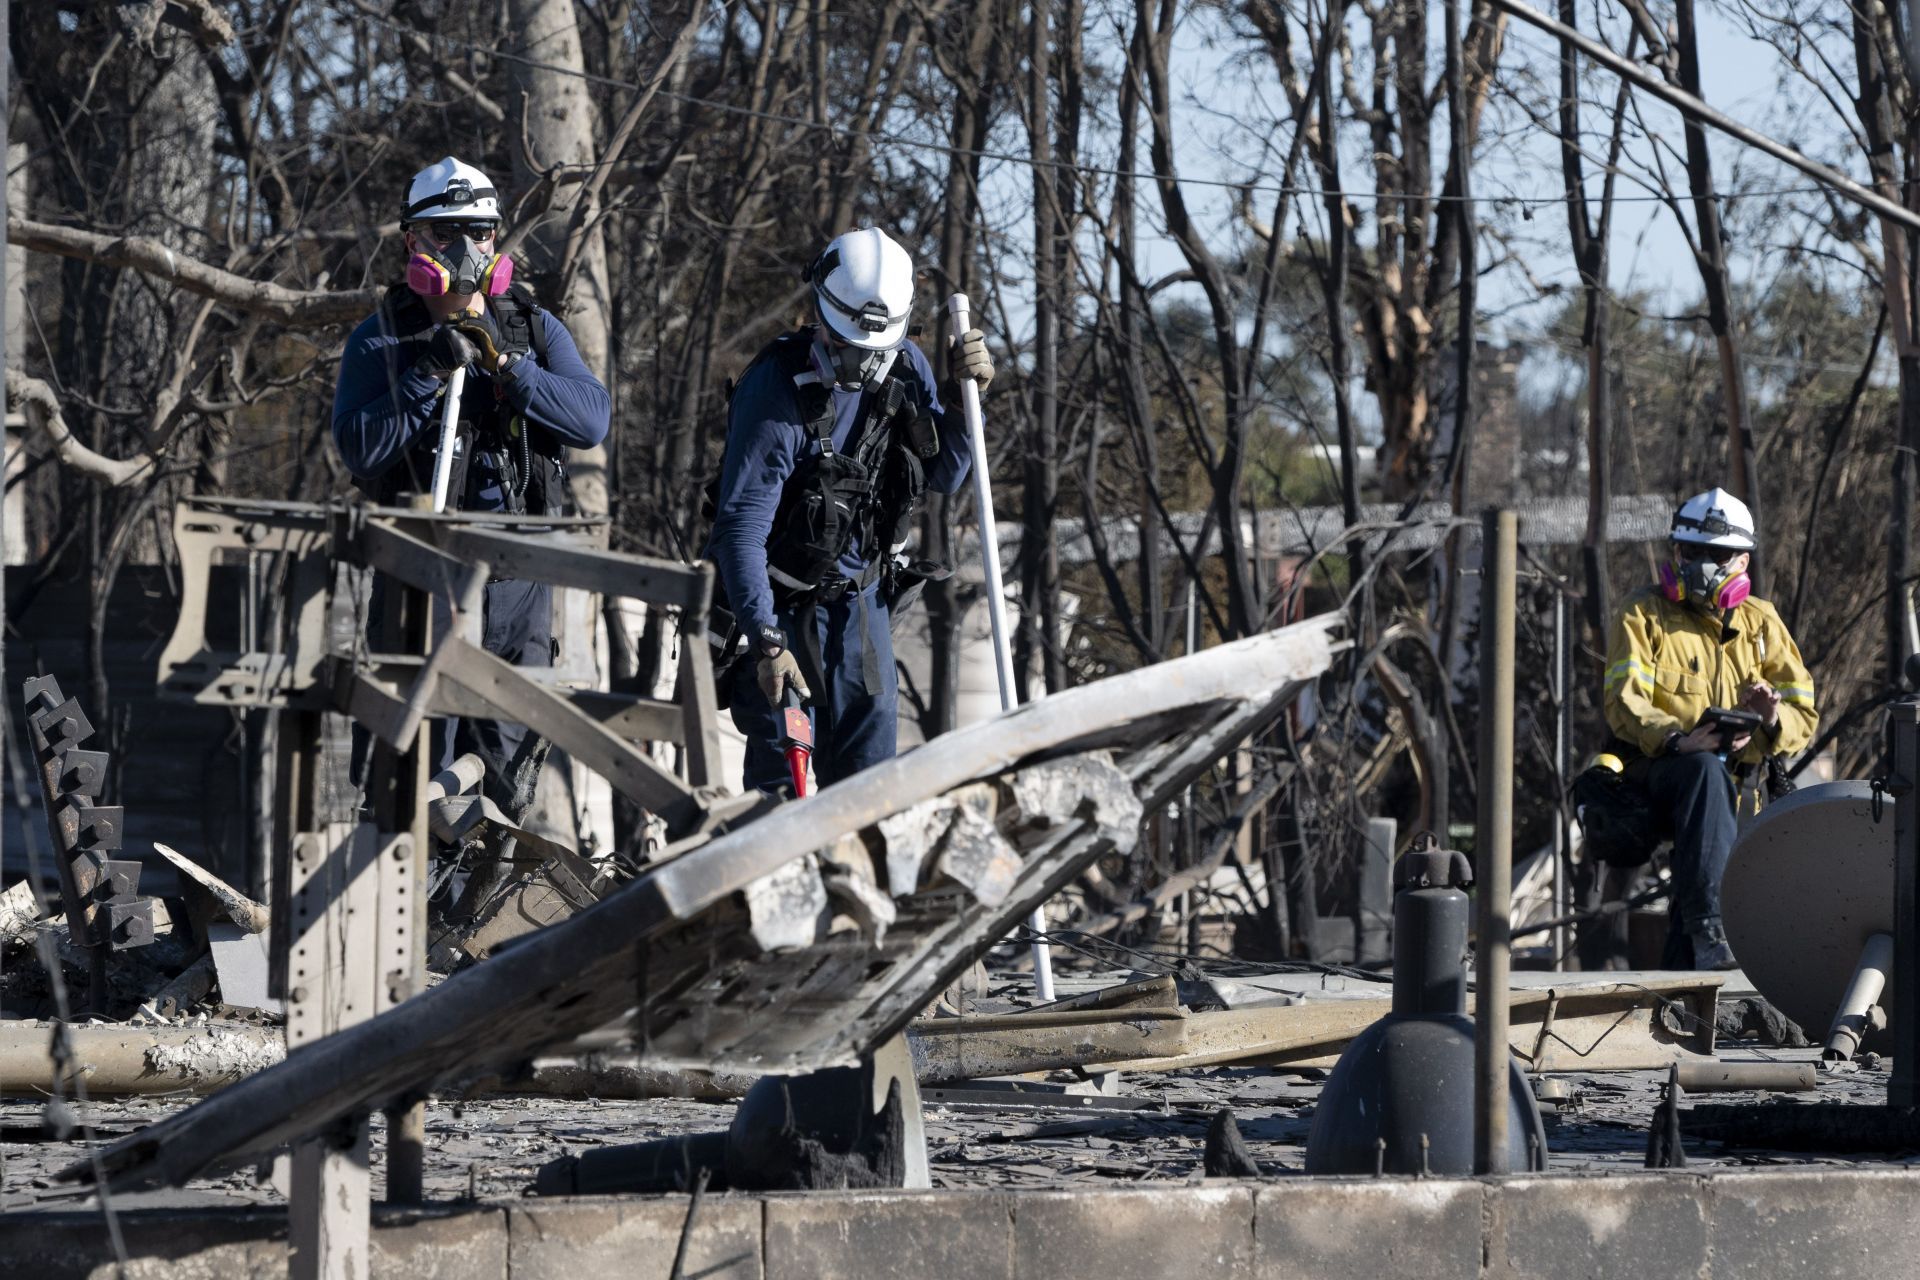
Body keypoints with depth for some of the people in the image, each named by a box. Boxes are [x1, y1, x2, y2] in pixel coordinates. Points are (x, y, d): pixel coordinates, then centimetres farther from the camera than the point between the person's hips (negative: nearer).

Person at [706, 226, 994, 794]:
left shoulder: (905, 368, -5)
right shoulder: (777, 390, -24)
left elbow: (943, 476, 5)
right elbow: (742, 528, -26)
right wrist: (766, 642, -31)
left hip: (863, 598, 6)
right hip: (785, 603, -6)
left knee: (867, 771, 5)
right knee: (782, 768, -10)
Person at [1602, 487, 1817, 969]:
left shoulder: (1761, 623, 16)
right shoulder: (1644, 615, 6)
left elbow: (1803, 715, 11)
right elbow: (1624, 703, -9)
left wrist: (1774, 720, -15)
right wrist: (1677, 740, -29)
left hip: (1741, 780, 3)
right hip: (1656, 772, -3)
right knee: (1705, 772, -38)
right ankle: (1707, 928, -49)